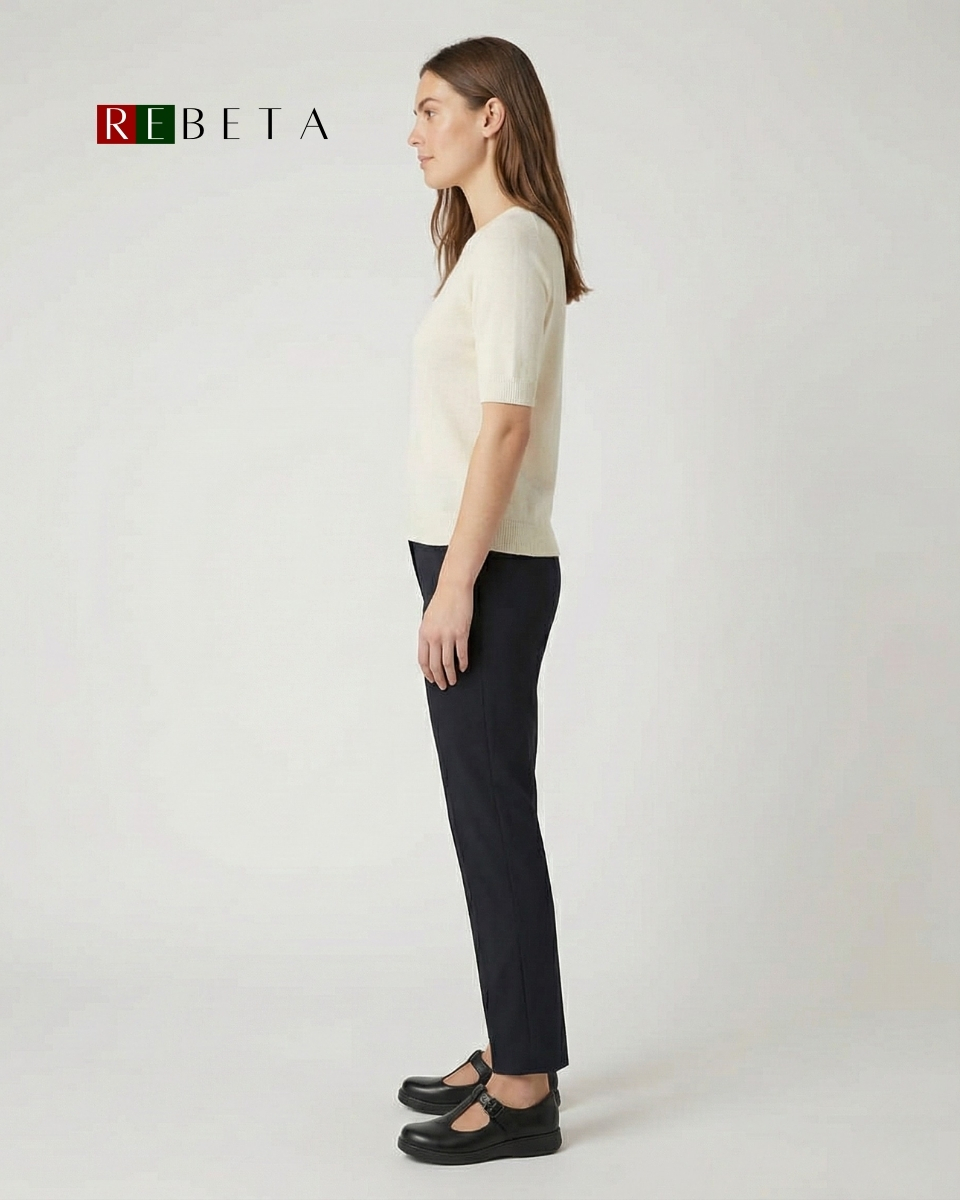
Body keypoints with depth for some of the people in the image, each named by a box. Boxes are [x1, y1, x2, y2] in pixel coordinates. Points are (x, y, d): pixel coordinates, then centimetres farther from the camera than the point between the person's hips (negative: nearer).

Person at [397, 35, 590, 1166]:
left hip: (489, 570, -10)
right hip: (482, 565, 10)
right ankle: (514, 1051, 24)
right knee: (490, 817, 13)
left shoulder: (511, 242, -11)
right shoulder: (492, 241, 18)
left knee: (495, 820, -4)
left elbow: (504, 424, -19)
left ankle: (523, 1094, 6)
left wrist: (455, 586, -20)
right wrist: (455, 580, 15)